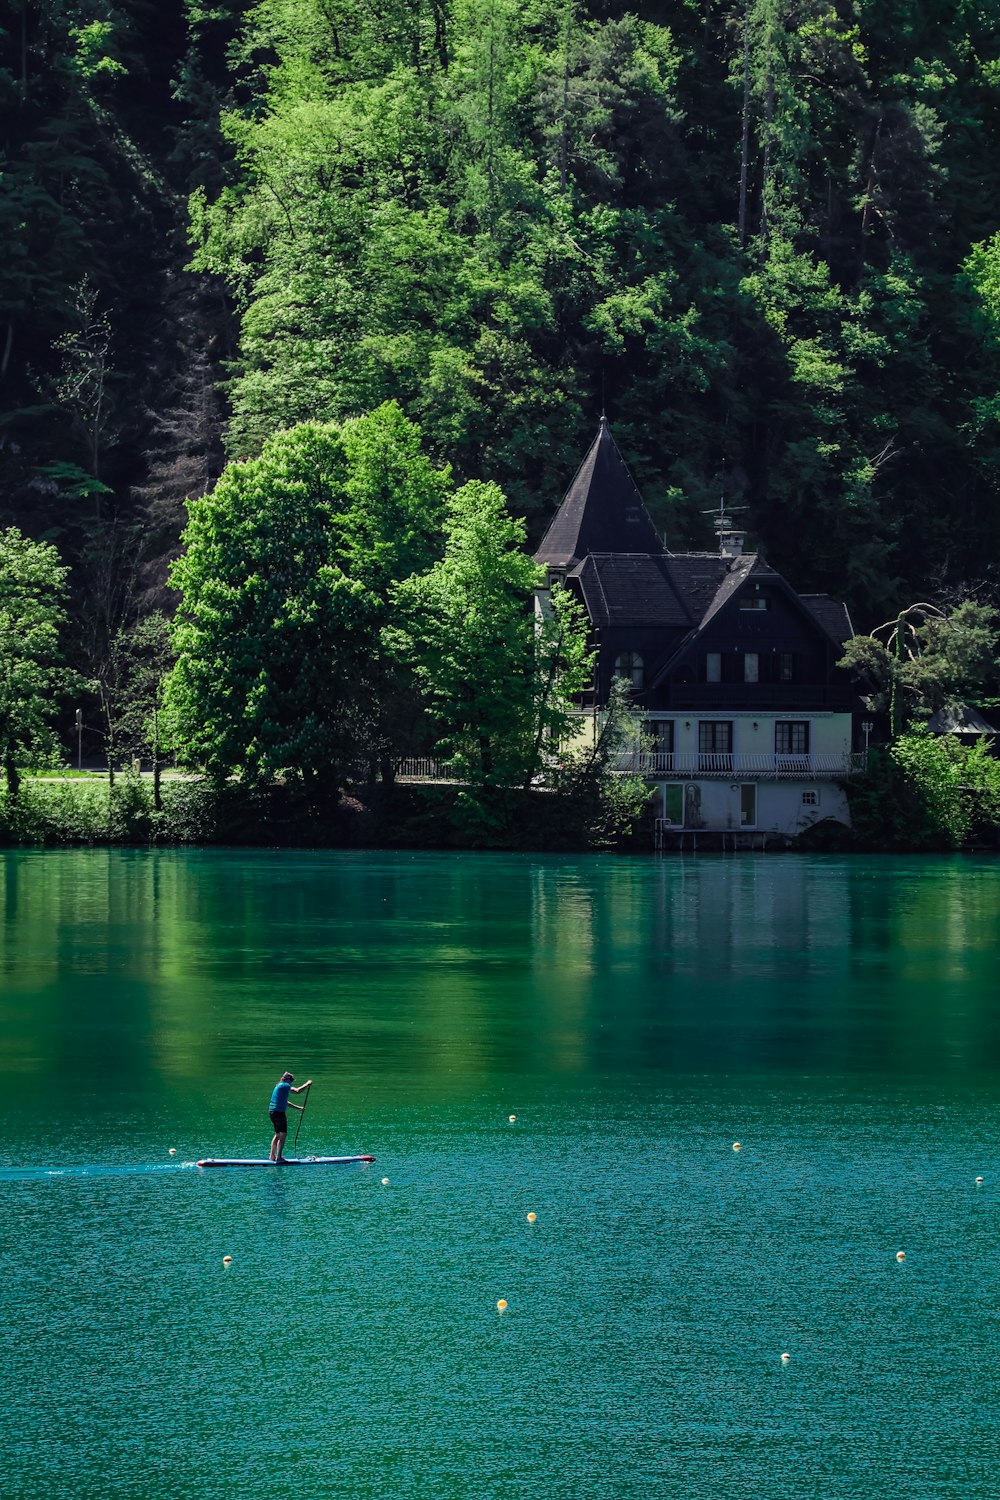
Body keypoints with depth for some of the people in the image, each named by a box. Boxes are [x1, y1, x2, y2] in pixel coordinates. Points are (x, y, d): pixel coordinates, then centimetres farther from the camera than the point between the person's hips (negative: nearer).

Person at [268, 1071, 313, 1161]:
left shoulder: (279, 1086, 22)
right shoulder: (284, 1085, -9)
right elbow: (297, 1091, -20)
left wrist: (298, 1108, 28)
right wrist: (307, 1084, -6)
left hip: (272, 1111, 10)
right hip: (279, 1112, -10)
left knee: (277, 1135, 17)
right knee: (283, 1135, -8)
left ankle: (272, 1156, 18)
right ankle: (279, 1157, -11)